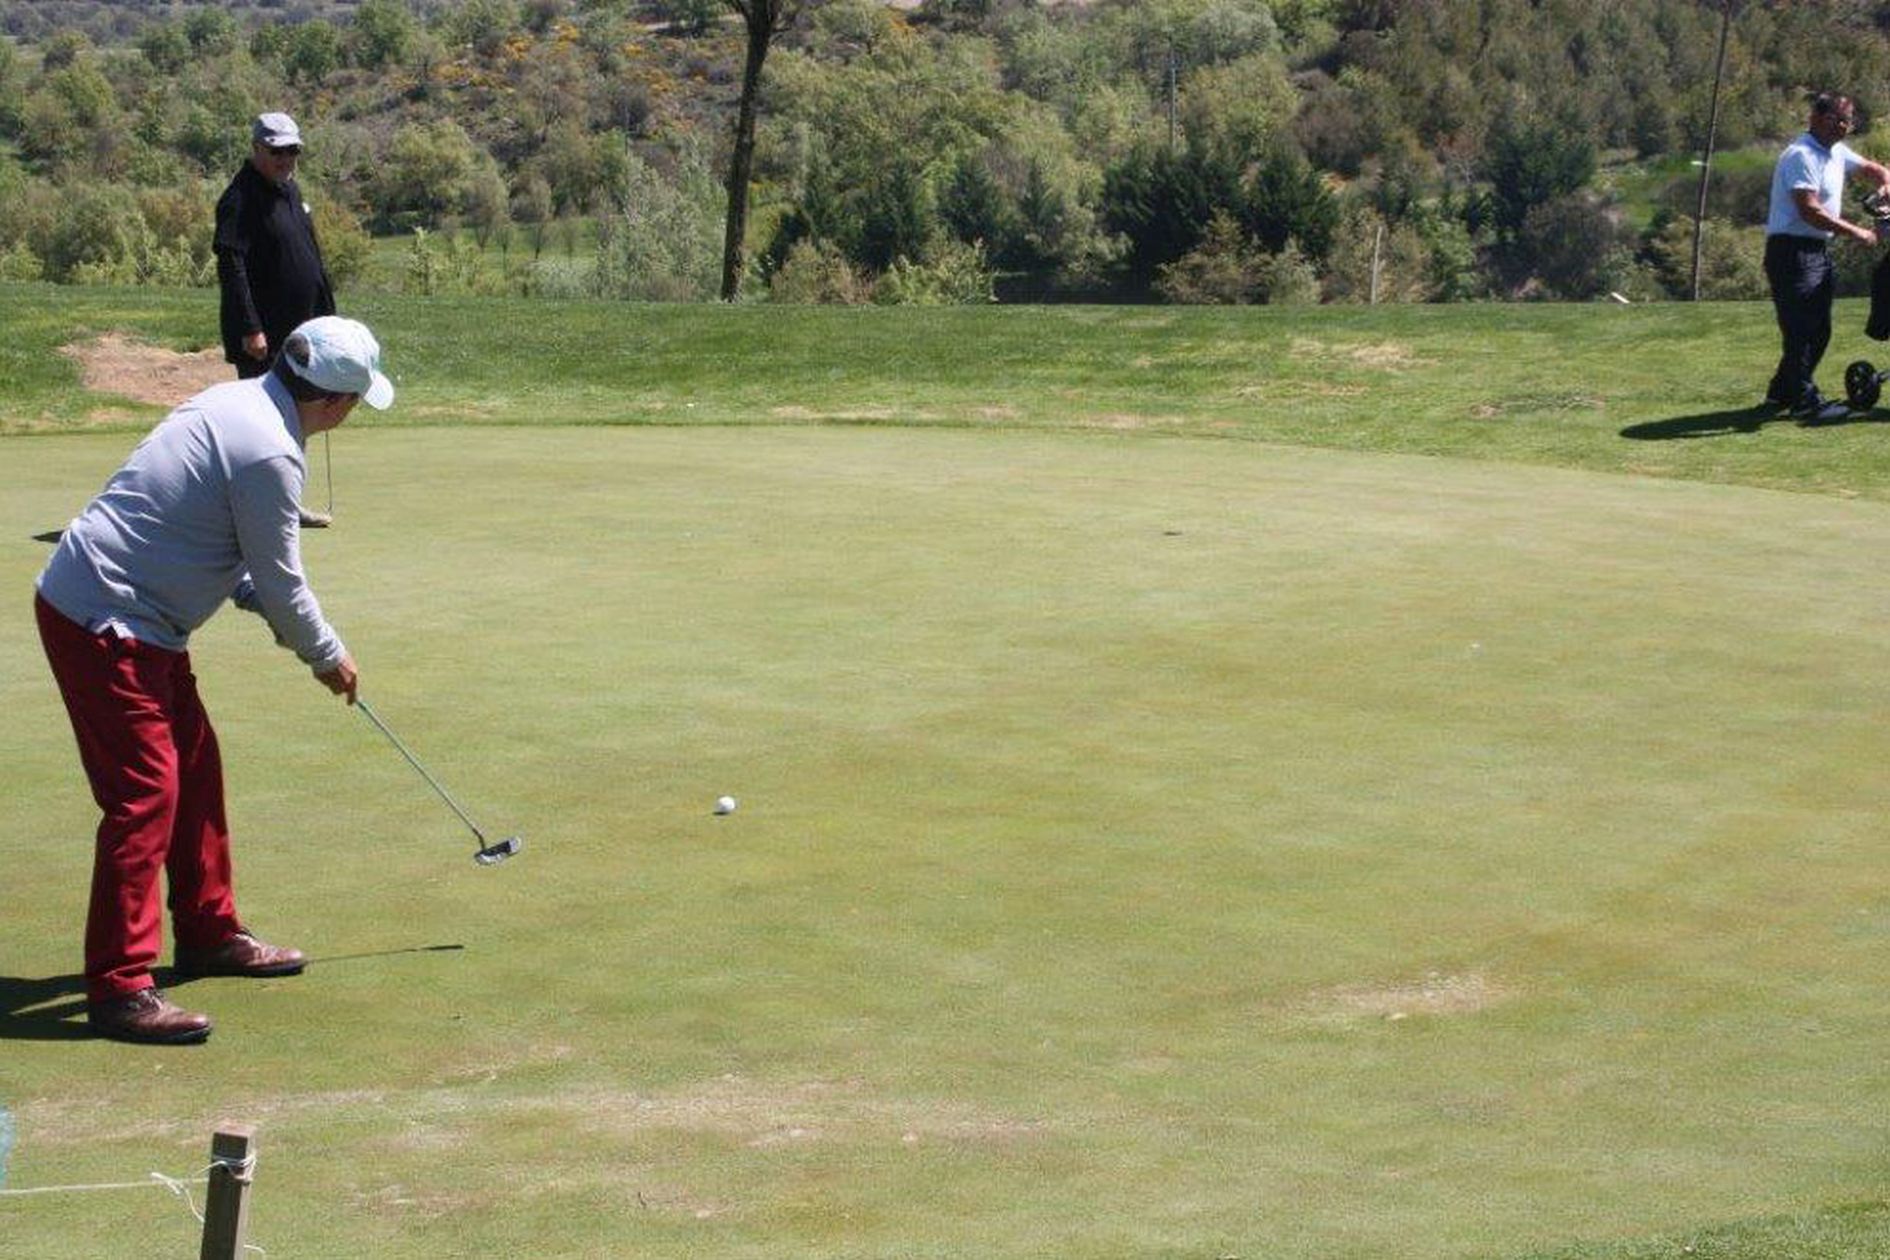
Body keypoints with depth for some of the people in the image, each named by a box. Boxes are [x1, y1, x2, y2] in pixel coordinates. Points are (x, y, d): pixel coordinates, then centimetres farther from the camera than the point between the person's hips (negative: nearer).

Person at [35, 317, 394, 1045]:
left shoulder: (234, 404, 8)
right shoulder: (269, 454, -21)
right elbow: (279, 579, -11)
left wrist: (285, 621, 13)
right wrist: (327, 657, 4)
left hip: (134, 618, 10)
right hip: (105, 623, -10)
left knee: (195, 767, 18)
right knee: (146, 792, -11)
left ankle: (209, 933, 31)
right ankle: (119, 988, -10)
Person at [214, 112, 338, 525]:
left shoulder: (290, 191, 16)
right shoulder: (240, 199, -12)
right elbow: (231, 267, -20)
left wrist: (327, 315, 20)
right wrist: (250, 328, -26)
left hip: (298, 331, 9)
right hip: (264, 337, -9)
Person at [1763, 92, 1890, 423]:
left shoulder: (1837, 153, 15)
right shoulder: (1801, 156, -15)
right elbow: (1810, 211, -23)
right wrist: (1855, 232, -20)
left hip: (1819, 250, 10)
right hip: (1791, 250, -10)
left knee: (1818, 331, 12)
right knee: (1801, 330, -10)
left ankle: (1781, 394, 20)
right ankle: (1806, 402, -9)